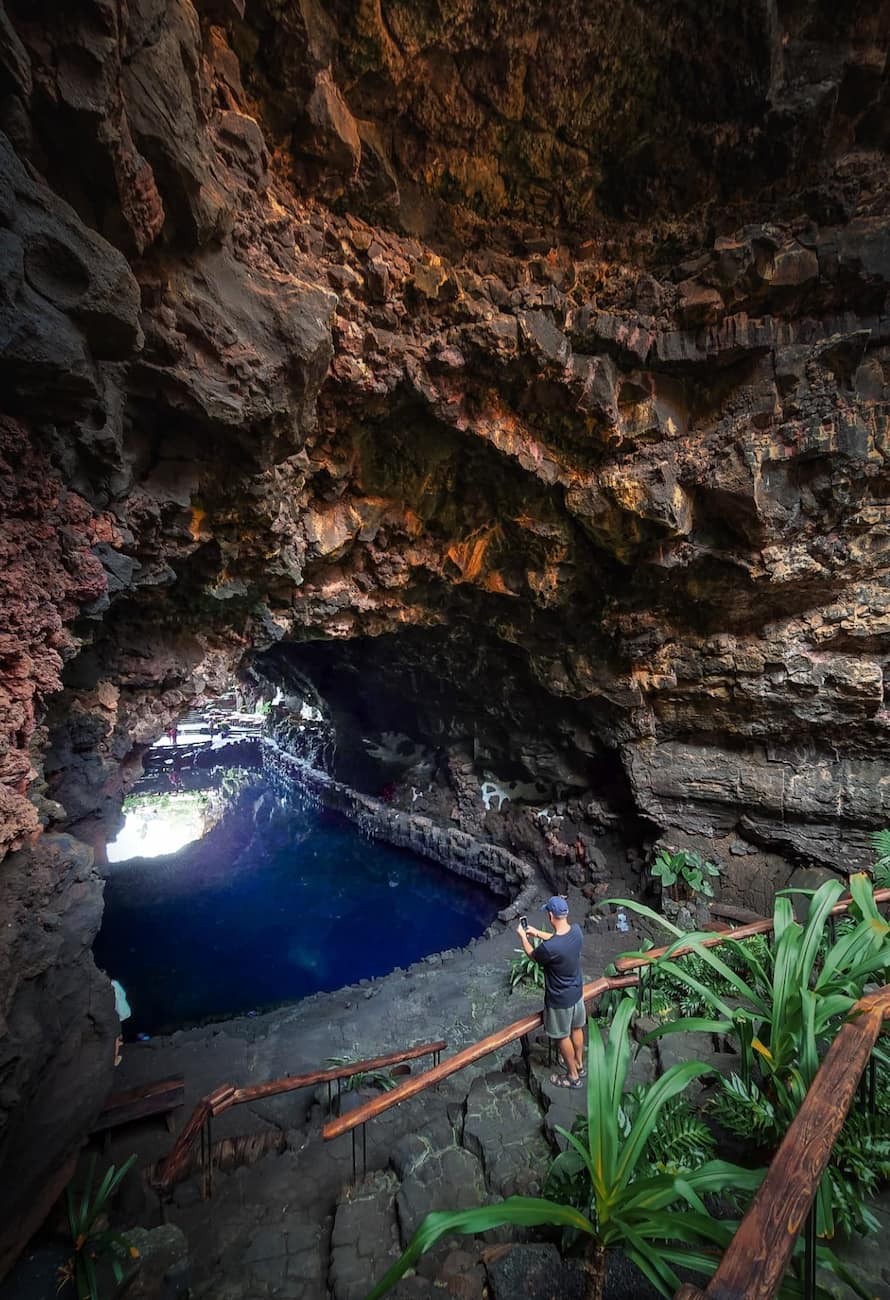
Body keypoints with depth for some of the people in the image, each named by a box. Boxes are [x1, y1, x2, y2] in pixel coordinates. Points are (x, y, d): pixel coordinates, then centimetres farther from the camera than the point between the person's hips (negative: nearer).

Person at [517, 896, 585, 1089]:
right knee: (576, 1029, 29)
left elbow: (532, 956, -15)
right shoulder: (576, 931, -19)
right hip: (577, 992, 6)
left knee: (563, 1037, 20)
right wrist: (537, 932, 7)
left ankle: (573, 1076, 41)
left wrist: (522, 936, 0)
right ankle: (579, 1065, 51)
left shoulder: (549, 948, -39)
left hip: (560, 999, -6)